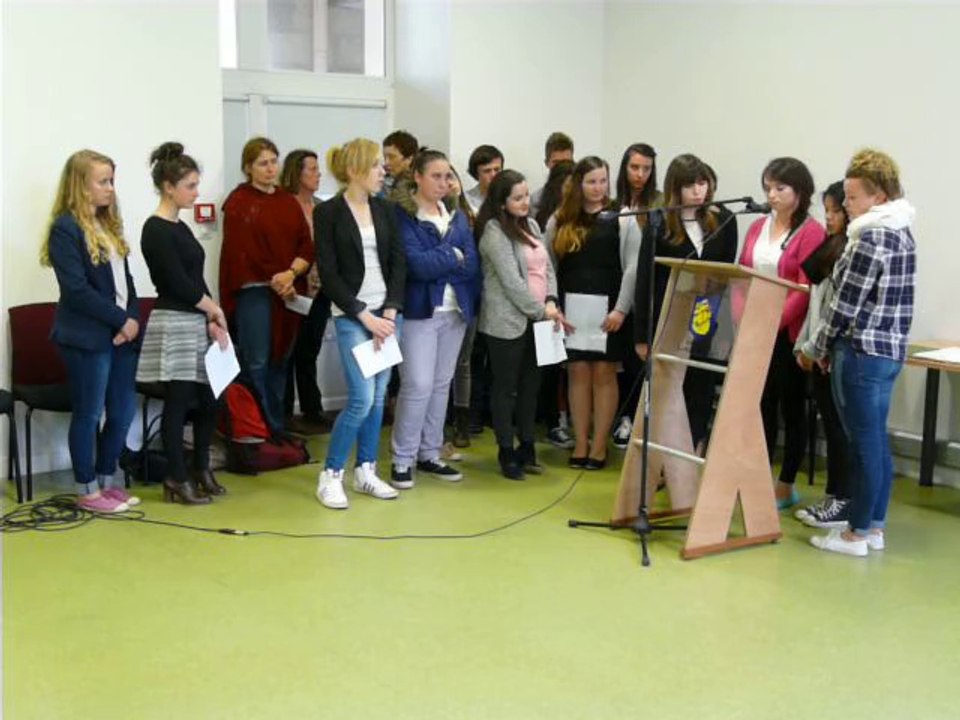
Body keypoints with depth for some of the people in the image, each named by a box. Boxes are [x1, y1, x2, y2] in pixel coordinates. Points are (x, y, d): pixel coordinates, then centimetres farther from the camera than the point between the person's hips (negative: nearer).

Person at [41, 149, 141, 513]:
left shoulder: (109, 224, 13)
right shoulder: (65, 227, -11)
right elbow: (76, 289, -17)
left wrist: (132, 319, -4)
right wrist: (120, 320, -14)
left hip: (122, 333, 8)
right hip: (87, 336, -7)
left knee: (123, 411, 11)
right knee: (88, 414, 3)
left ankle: (106, 481, 25)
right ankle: (88, 490, 15)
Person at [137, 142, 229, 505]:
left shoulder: (180, 227, 14)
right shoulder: (156, 230, -13)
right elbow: (179, 283, -16)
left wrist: (212, 321, 1)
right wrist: (215, 310, -3)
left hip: (197, 325, 9)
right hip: (173, 325, -9)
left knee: (208, 399, 13)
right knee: (178, 402, -1)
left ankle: (201, 469, 26)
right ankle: (177, 480, 9)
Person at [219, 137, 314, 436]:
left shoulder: (289, 202, 14)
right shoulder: (238, 202, -2)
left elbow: (307, 245, 6)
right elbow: (241, 251, -11)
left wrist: (291, 273, -12)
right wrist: (273, 282, -12)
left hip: (290, 293, 5)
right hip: (254, 293, -5)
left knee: (279, 363, 9)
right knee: (257, 364, -5)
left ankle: (276, 431, 16)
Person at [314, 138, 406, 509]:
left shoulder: (385, 209, 9)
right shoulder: (327, 212, -5)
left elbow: (398, 262, 6)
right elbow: (328, 274, -9)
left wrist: (390, 311, -7)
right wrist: (364, 315, -13)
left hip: (388, 312, 5)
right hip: (352, 315, -5)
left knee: (379, 397, 8)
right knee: (361, 399, -11)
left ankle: (366, 471, 20)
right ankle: (330, 475, 3)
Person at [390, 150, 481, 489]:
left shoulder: (457, 216, 11)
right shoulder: (402, 215, -7)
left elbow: (472, 265, 0)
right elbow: (415, 263, -19)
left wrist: (435, 262, -12)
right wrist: (453, 257, -8)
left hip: (456, 310, 6)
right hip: (419, 310, -6)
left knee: (441, 384, 11)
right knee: (418, 385, -9)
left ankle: (430, 454, 21)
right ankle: (402, 460, 2)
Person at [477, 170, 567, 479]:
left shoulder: (531, 225, 12)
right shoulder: (494, 232, -12)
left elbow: (547, 267, 11)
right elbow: (511, 281, -16)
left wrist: (551, 301, -6)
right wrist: (541, 311, -12)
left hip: (536, 320, 7)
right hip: (507, 321, -7)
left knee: (531, 383, 11)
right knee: (506, 387, 3)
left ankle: (526, 446, 22)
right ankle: (506, 452, 12)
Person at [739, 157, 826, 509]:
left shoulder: (811, 232, -8)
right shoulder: (757, 227, 11)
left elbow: (805, 289, -15)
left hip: (788, 333, -5)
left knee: (791, 408, 6)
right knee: (762, 405, 10)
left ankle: (786, 485, 16)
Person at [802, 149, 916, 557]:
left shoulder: (870, 239, -16)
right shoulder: (901, 234, 13)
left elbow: (845, 305, -16)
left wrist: (815, 350, -4)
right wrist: (832, 348, 16)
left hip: (862, 353, -9)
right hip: (890, 351, 9)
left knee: (864, 443, -3)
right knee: (877, 442, 14)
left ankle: (857, 534, 5)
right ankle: (875, 528, 22)